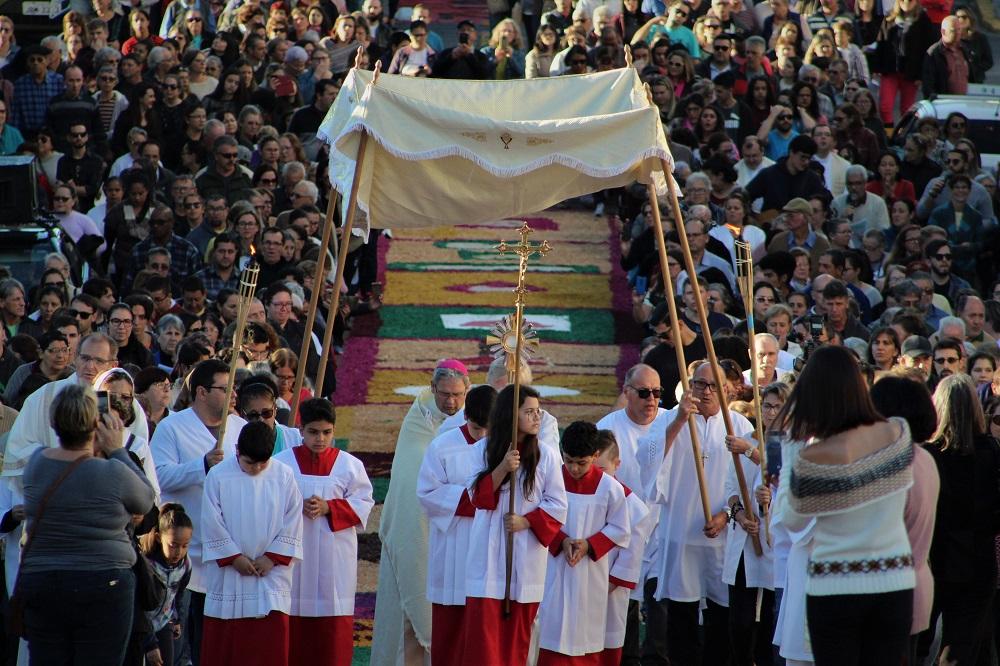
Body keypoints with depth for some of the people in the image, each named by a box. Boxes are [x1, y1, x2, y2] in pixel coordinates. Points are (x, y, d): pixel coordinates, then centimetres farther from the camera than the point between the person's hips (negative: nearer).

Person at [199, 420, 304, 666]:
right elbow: (212, 523, -5)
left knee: (271, 641, -2)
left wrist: (273, 557, -7)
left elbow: (292, 523, 1)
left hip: (271, 570, 1)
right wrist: (234, 557, -9)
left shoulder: (284, 476, -1)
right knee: (224, 642, 5)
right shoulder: (218, 476, -6)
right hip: (228, 572, -1)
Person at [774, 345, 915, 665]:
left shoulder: (813, 458, -17)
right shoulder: (900, 434, -4)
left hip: (833, 589, -4)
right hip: (895, 585, 4)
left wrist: (791, 451, 4)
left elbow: (791, 521, 0)